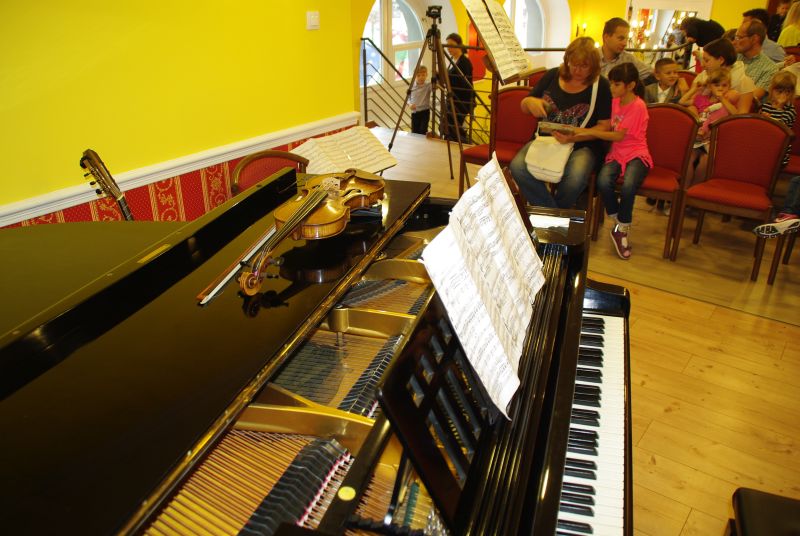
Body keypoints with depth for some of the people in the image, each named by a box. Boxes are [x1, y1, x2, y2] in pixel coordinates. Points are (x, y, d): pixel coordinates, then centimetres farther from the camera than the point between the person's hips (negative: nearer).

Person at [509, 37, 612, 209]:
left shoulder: (600, 85, 0)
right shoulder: (552, 76, 8)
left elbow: (605, 126, -3)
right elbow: (524, 108, 16)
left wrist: (575, 137, -20)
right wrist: (530, 102, -10)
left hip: (582, 145, -3)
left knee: (575, 178, -36)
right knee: (517, 167, -29)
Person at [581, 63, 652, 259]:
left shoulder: (638, 106, -11)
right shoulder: (615, 101, 11)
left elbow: (619, 136, -17)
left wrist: (587, 132, -20)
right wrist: (583, 132, 0)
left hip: (636, 154, -5)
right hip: (616, 153, 5)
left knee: (628, 185, -35)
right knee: (603, 182, -28)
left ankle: (621, 230, -11)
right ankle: (621, 225, -8)